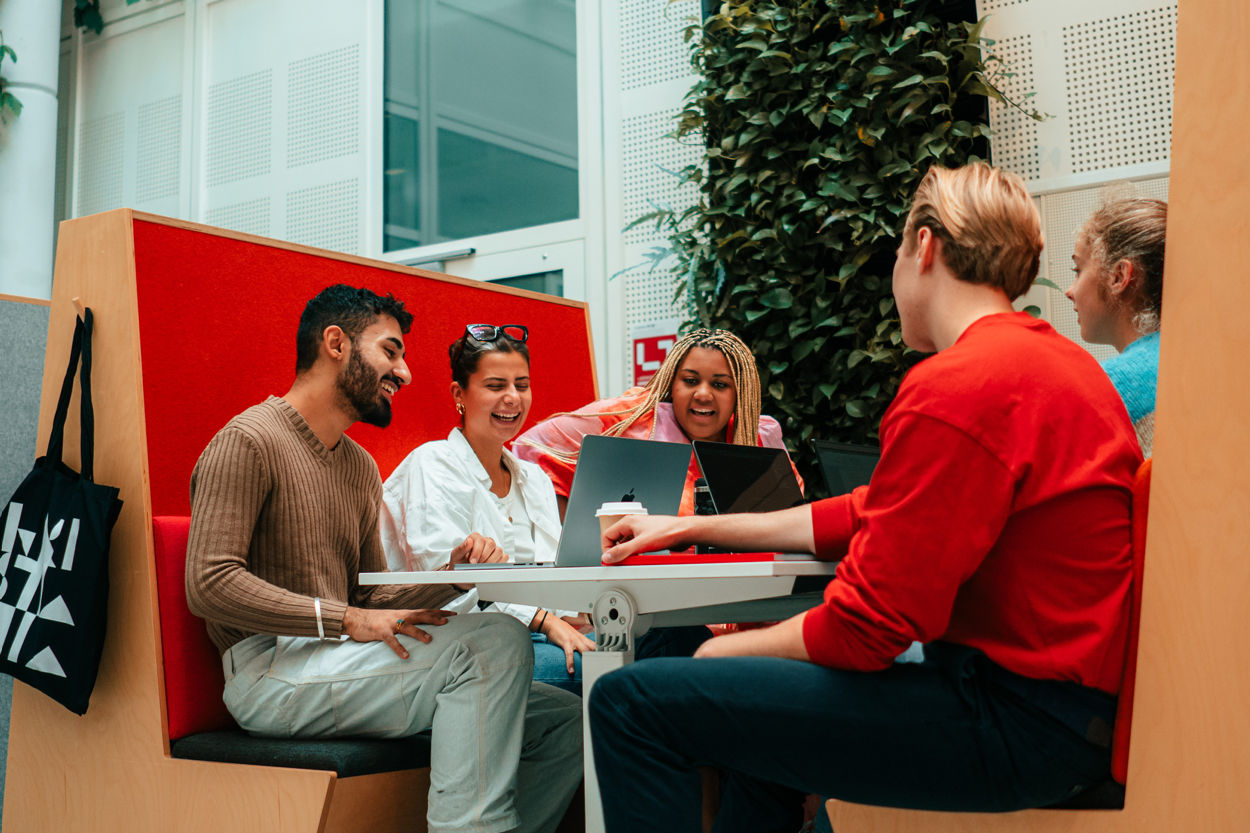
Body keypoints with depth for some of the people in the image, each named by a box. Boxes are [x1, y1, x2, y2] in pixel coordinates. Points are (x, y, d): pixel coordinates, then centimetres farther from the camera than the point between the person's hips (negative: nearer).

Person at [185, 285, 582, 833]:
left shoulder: (361, 466, 21)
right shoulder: (249, 440, -6)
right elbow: (210, 585, -16)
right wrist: (347, 621, -20)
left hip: (334, 660, 8)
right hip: (270, 672, -8)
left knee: (561, 721, -5)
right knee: (495, 642, -26)